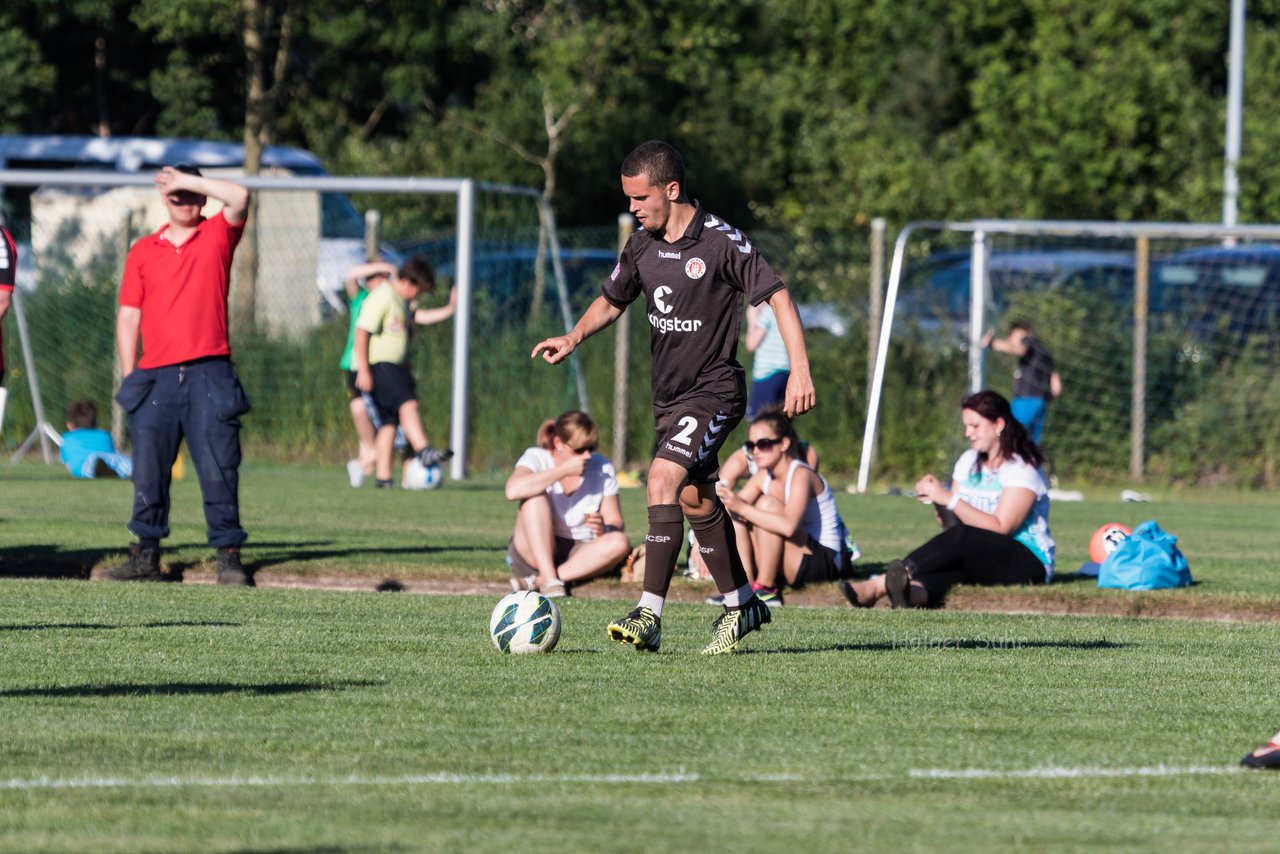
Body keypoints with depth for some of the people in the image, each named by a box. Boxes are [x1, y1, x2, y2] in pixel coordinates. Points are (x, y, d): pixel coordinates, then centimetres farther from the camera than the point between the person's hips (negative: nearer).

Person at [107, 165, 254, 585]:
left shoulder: (217, 236, 10)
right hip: (155, 376, 2)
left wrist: (188, 180, -3)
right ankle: (146, 557, 6)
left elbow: (239, 197, -10)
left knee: (219, 469, -6)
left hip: (209, 373, -2)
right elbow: (128, 315, 11)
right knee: (149, 470, 1)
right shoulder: (143, 251, 14)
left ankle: (229, 557, -4)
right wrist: (128, 377, 3)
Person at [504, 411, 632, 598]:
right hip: (535, 555, -2)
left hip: (583, 556, 3)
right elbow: (513, 490, -30)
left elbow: (616, 524, 1)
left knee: (620, 543, -28)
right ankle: (550, 581, -36)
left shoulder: (602, 468, 3)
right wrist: (564, 470, -26)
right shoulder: (537, 458, -7)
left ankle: (537, 582, -31)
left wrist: (604, 529, -24)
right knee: (536, 497, -26)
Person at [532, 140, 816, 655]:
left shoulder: (721, 241, -16)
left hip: (714, 391, -8)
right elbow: (611, 301, 19)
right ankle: (741, 605, 32)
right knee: (694, 500, 15)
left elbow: (777, 295, -13)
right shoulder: (641, 245, 4)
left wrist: (799, 371, -19)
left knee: (663, 478, -23)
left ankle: (650, 616, -25)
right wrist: (573, 338, 2)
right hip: (669, 395, 8)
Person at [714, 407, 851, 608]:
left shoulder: (801, 475, -20)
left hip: (826, 562, -8)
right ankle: (747, 586, -11)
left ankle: (766, 590, -22)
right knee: (733, 516, -4)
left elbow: (788, 526, -36)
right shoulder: (763, 477, 5)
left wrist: (742, 507, -36)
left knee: (767, 503, -27)